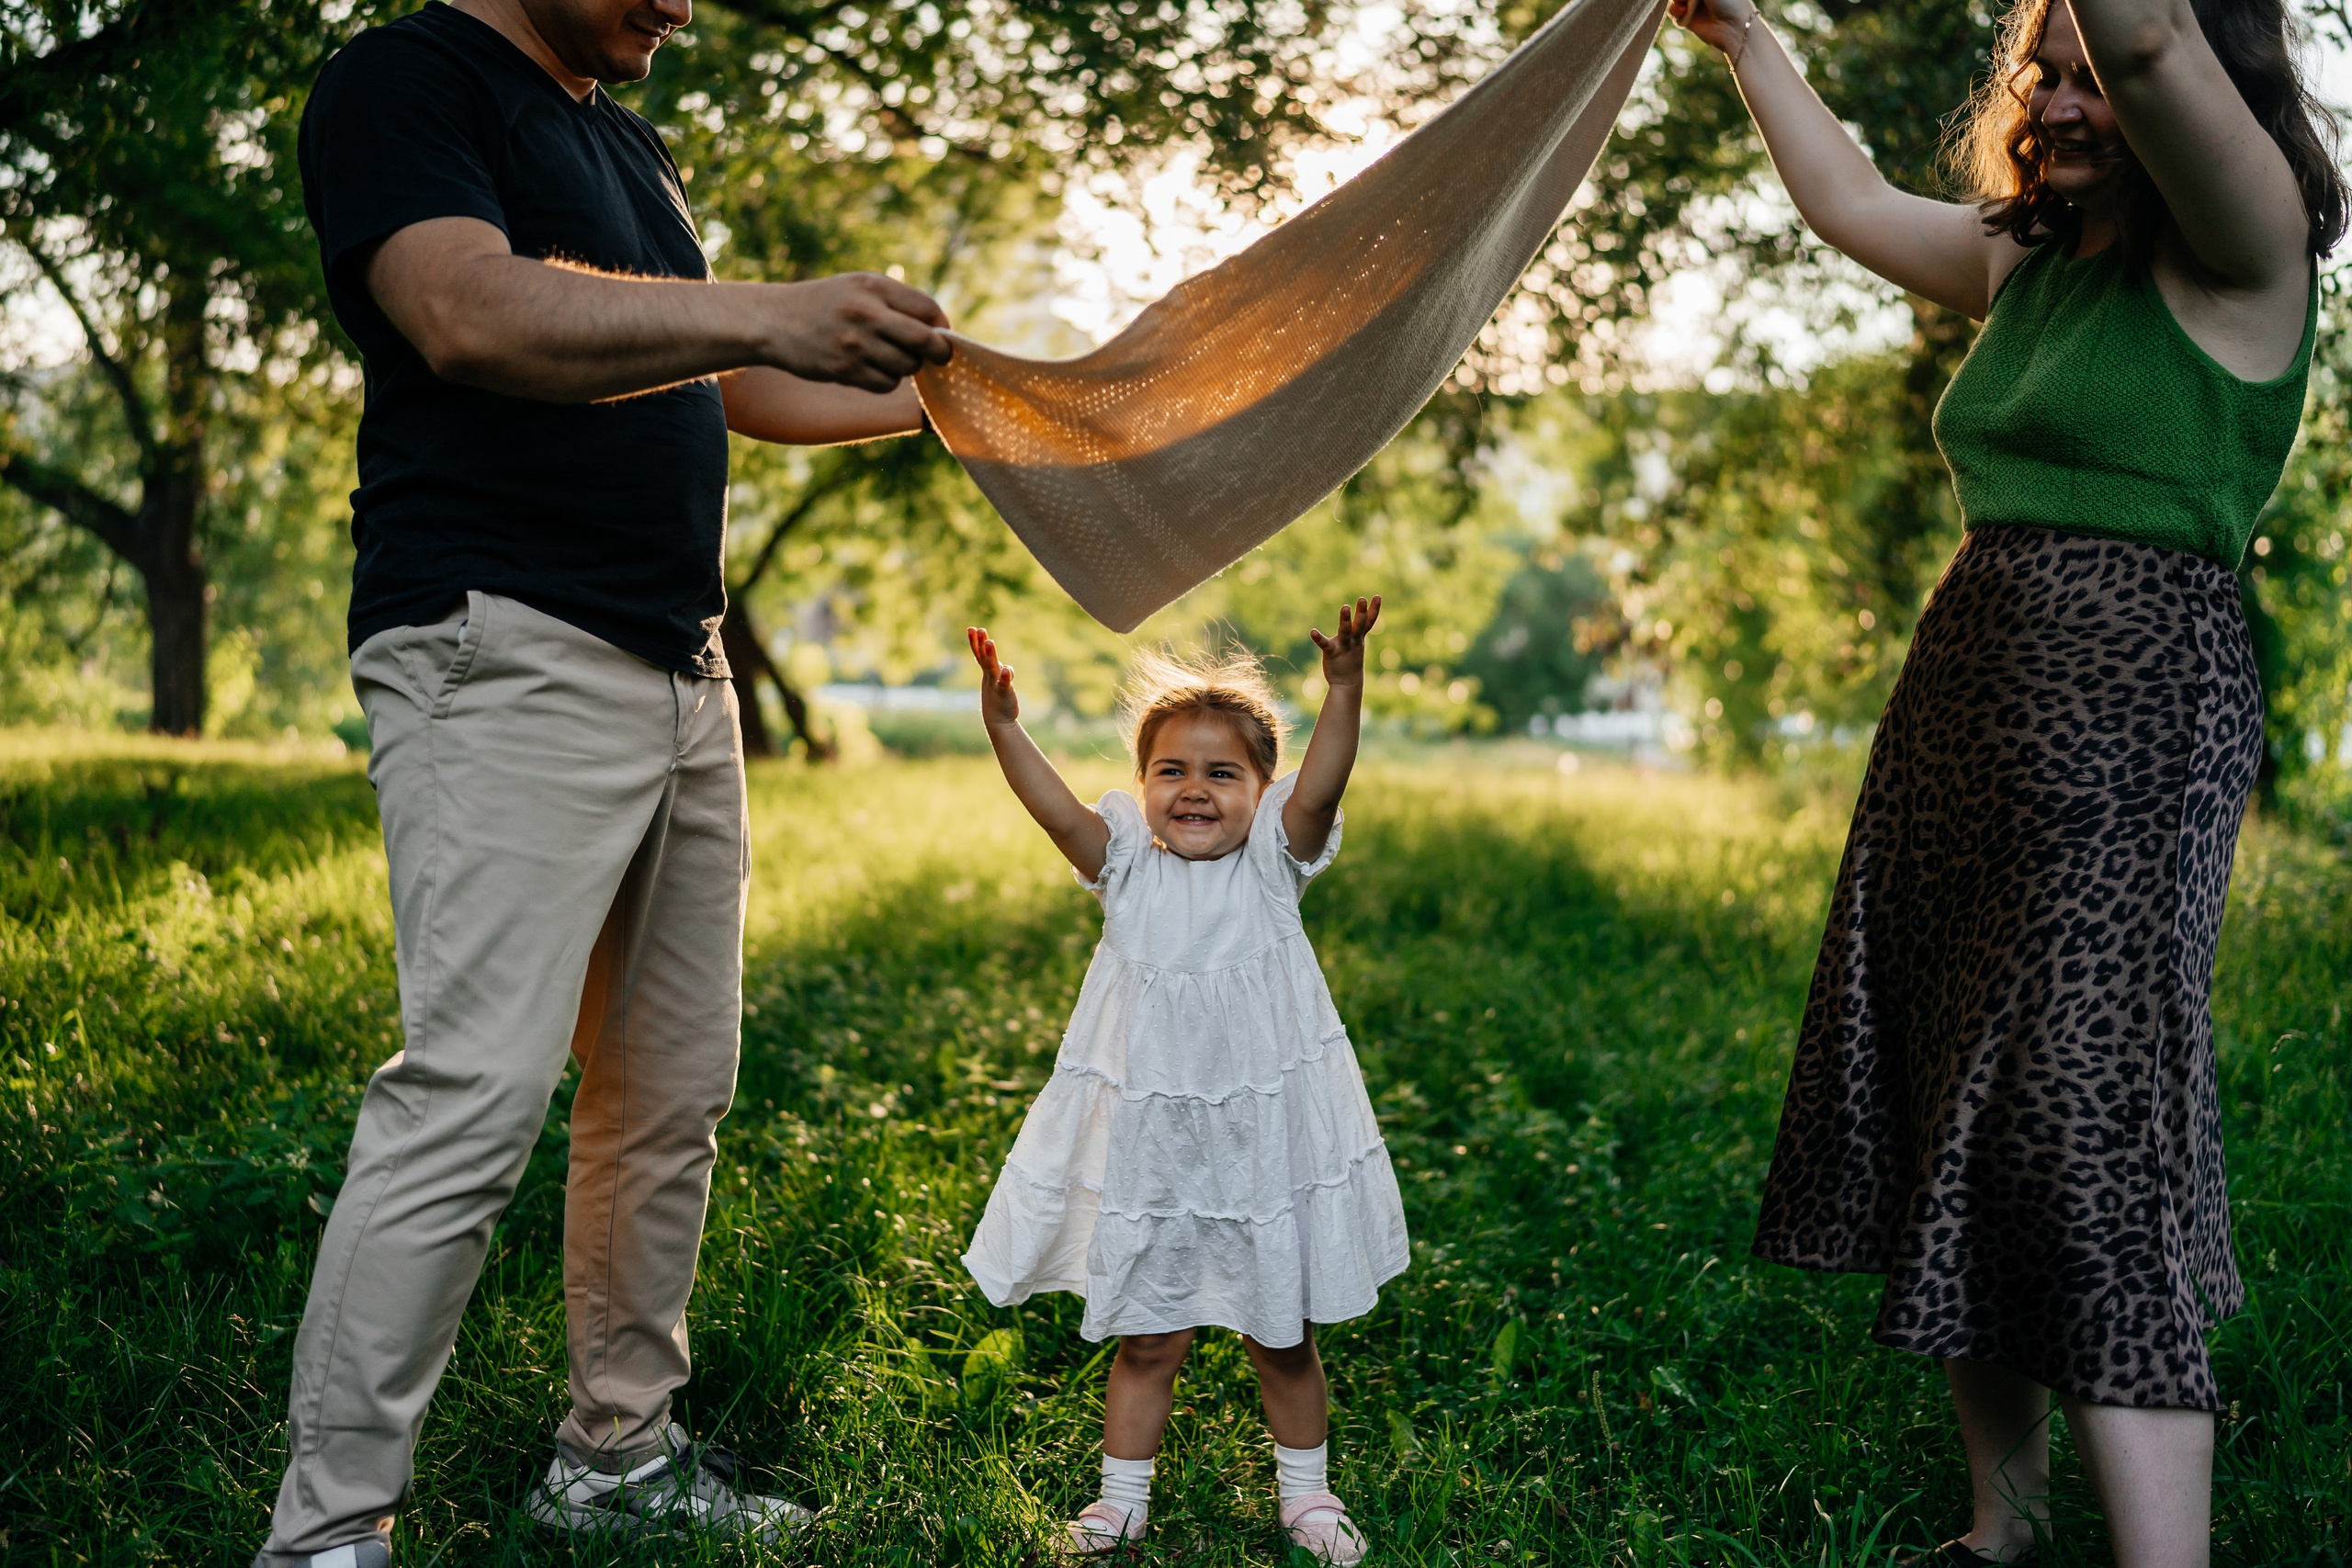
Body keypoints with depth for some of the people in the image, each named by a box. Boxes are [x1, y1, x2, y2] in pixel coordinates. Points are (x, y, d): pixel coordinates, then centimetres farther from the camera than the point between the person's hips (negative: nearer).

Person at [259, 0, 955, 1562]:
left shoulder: (638, 155, 24)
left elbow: (729, 392, 31)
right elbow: (469, 314, -21)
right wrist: (770, 313, -30)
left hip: (682, 671, 9)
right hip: (507, 653, -9)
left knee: (676, 1090, 9)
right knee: (478, 1091, -14)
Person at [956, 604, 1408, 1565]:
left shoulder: (1274, 861, -5)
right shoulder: (1130, 867, -1)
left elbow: (1320, 789, -22)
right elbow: (1055, 808, -15)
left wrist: (1344, 689, -37)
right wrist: (1002, 726, -29)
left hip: (1266, 1143, 0)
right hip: (1150, 1152, 1)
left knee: (1283, 1337, 14)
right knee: (1146, 1340, 12)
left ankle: (1305, 1490, 33)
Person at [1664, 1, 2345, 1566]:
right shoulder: (2026, 258, 16)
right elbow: (1853, 202, 31)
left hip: (2134, 720, -8)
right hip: (1963, 696, 8)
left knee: (2091, 1138, -14)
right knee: (1954, 1127, 9)